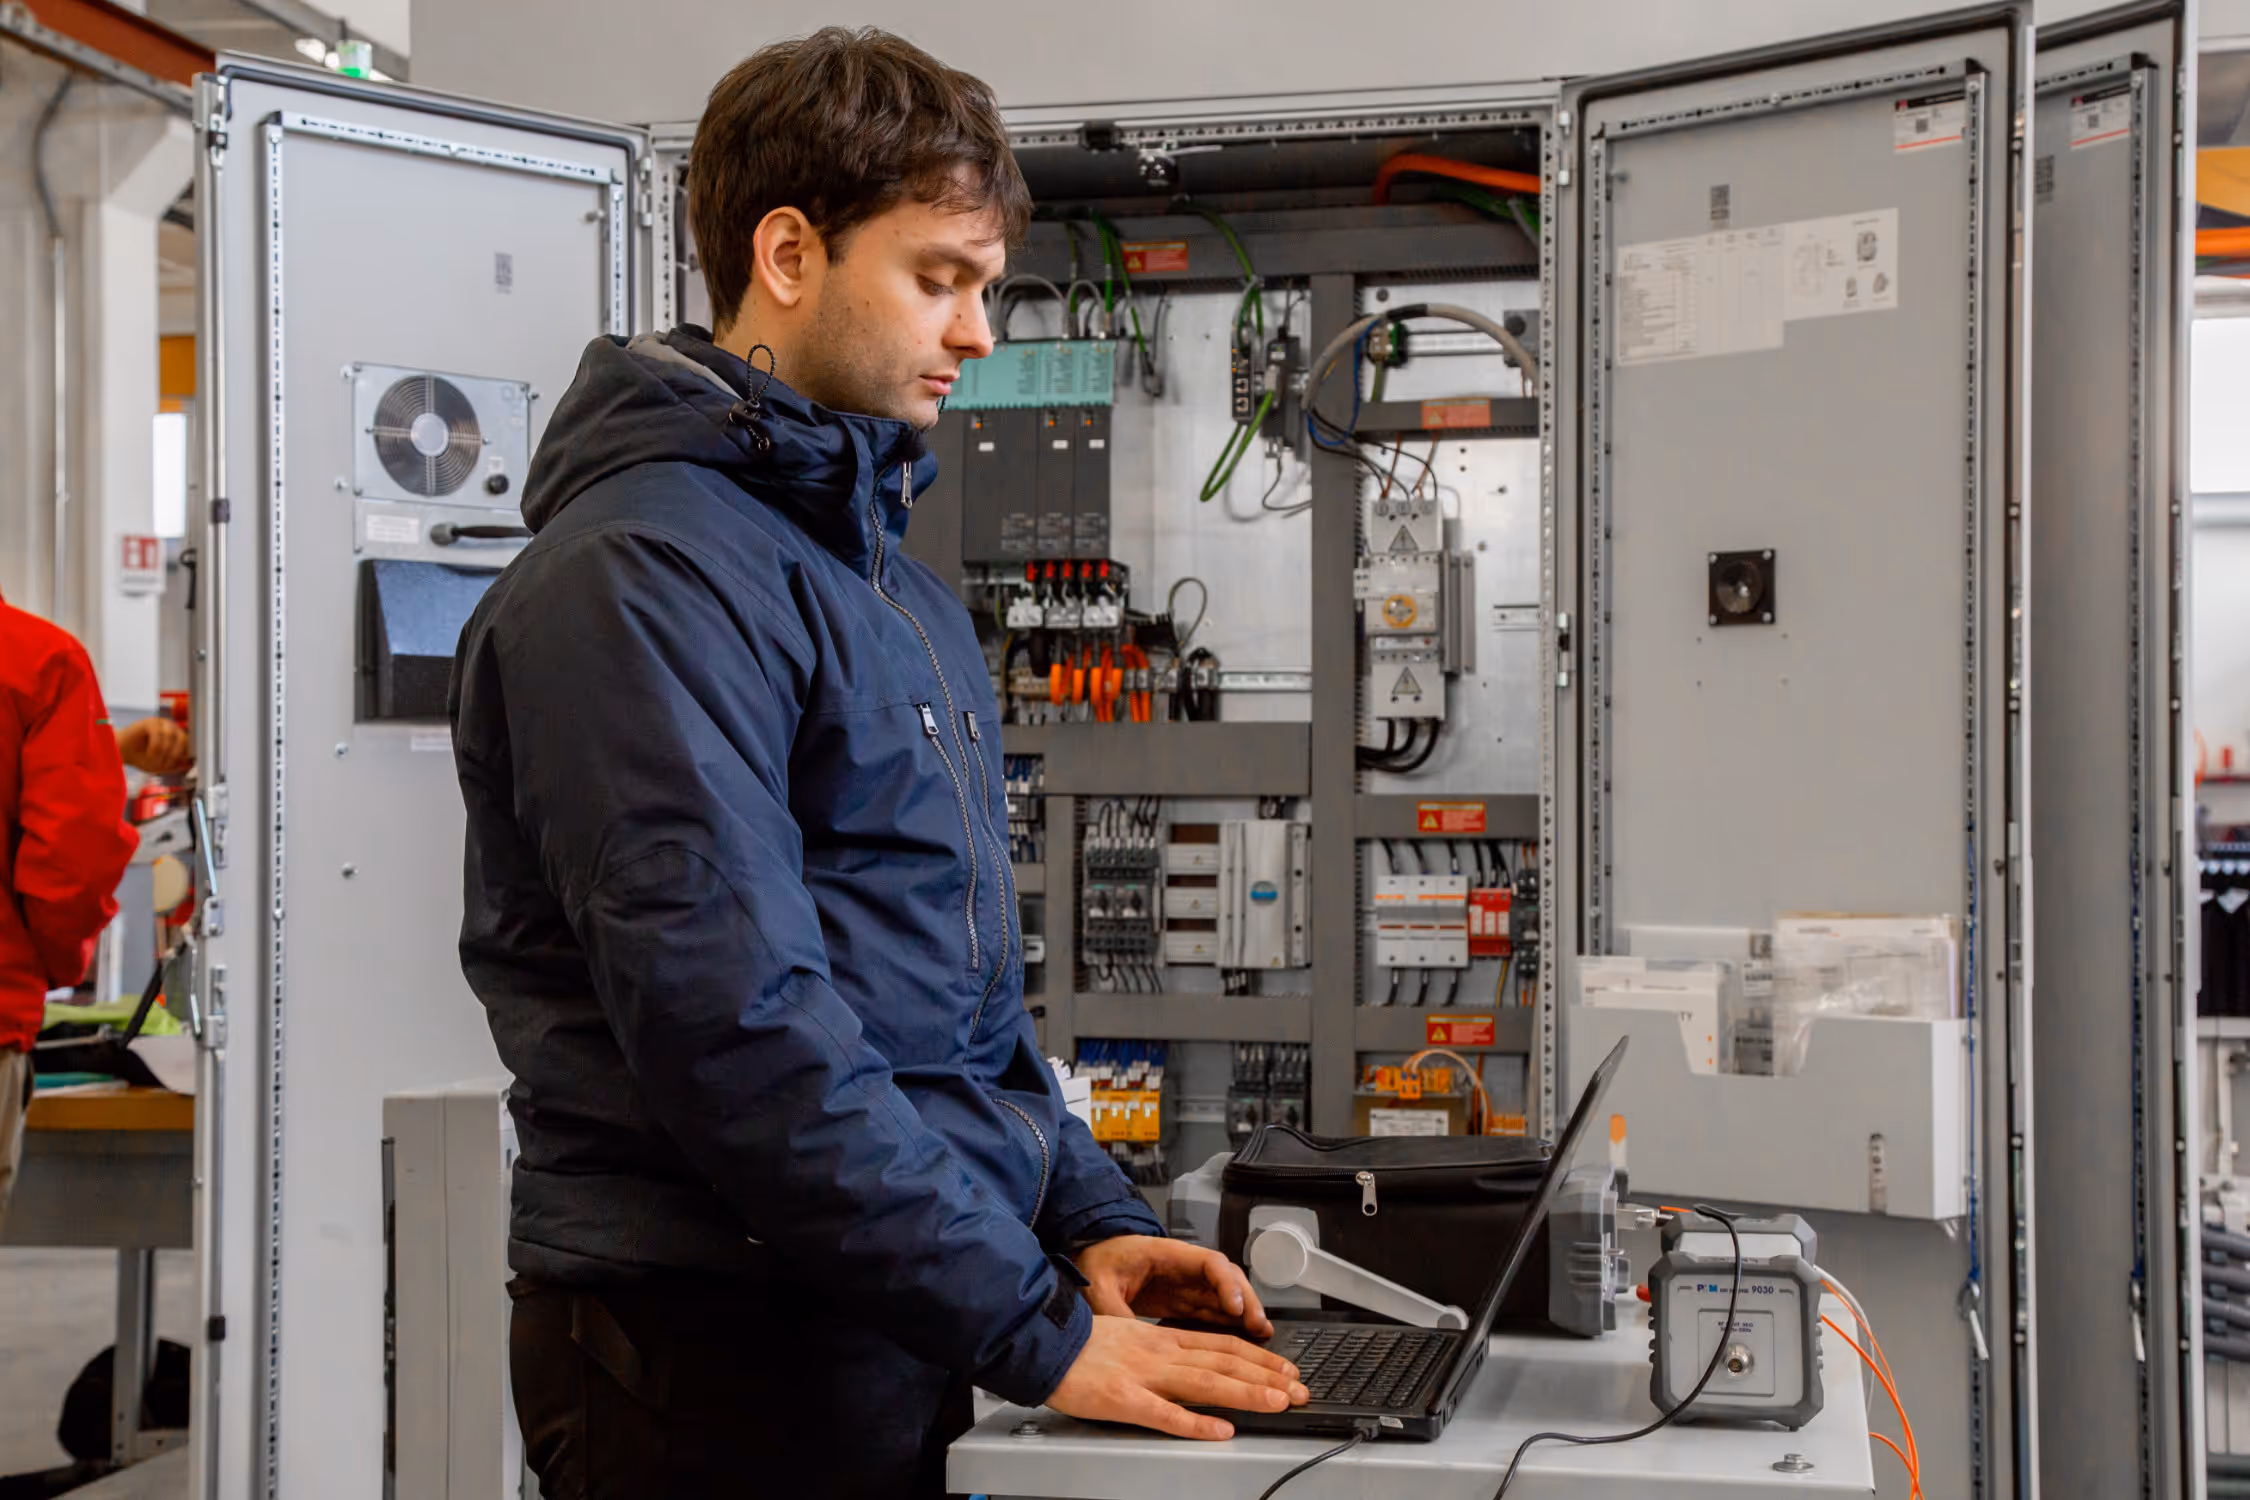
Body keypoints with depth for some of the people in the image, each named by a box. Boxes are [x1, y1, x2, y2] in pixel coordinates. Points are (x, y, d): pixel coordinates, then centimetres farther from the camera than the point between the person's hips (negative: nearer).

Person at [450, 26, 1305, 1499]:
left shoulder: (902, 584, 15)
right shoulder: (643, 574, -16)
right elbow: (733, 1022, -24)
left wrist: (1090, 1220, 7)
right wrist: (1036, 1331, -22)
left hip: (909, 1347, 9)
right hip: (725, 1359, -9)